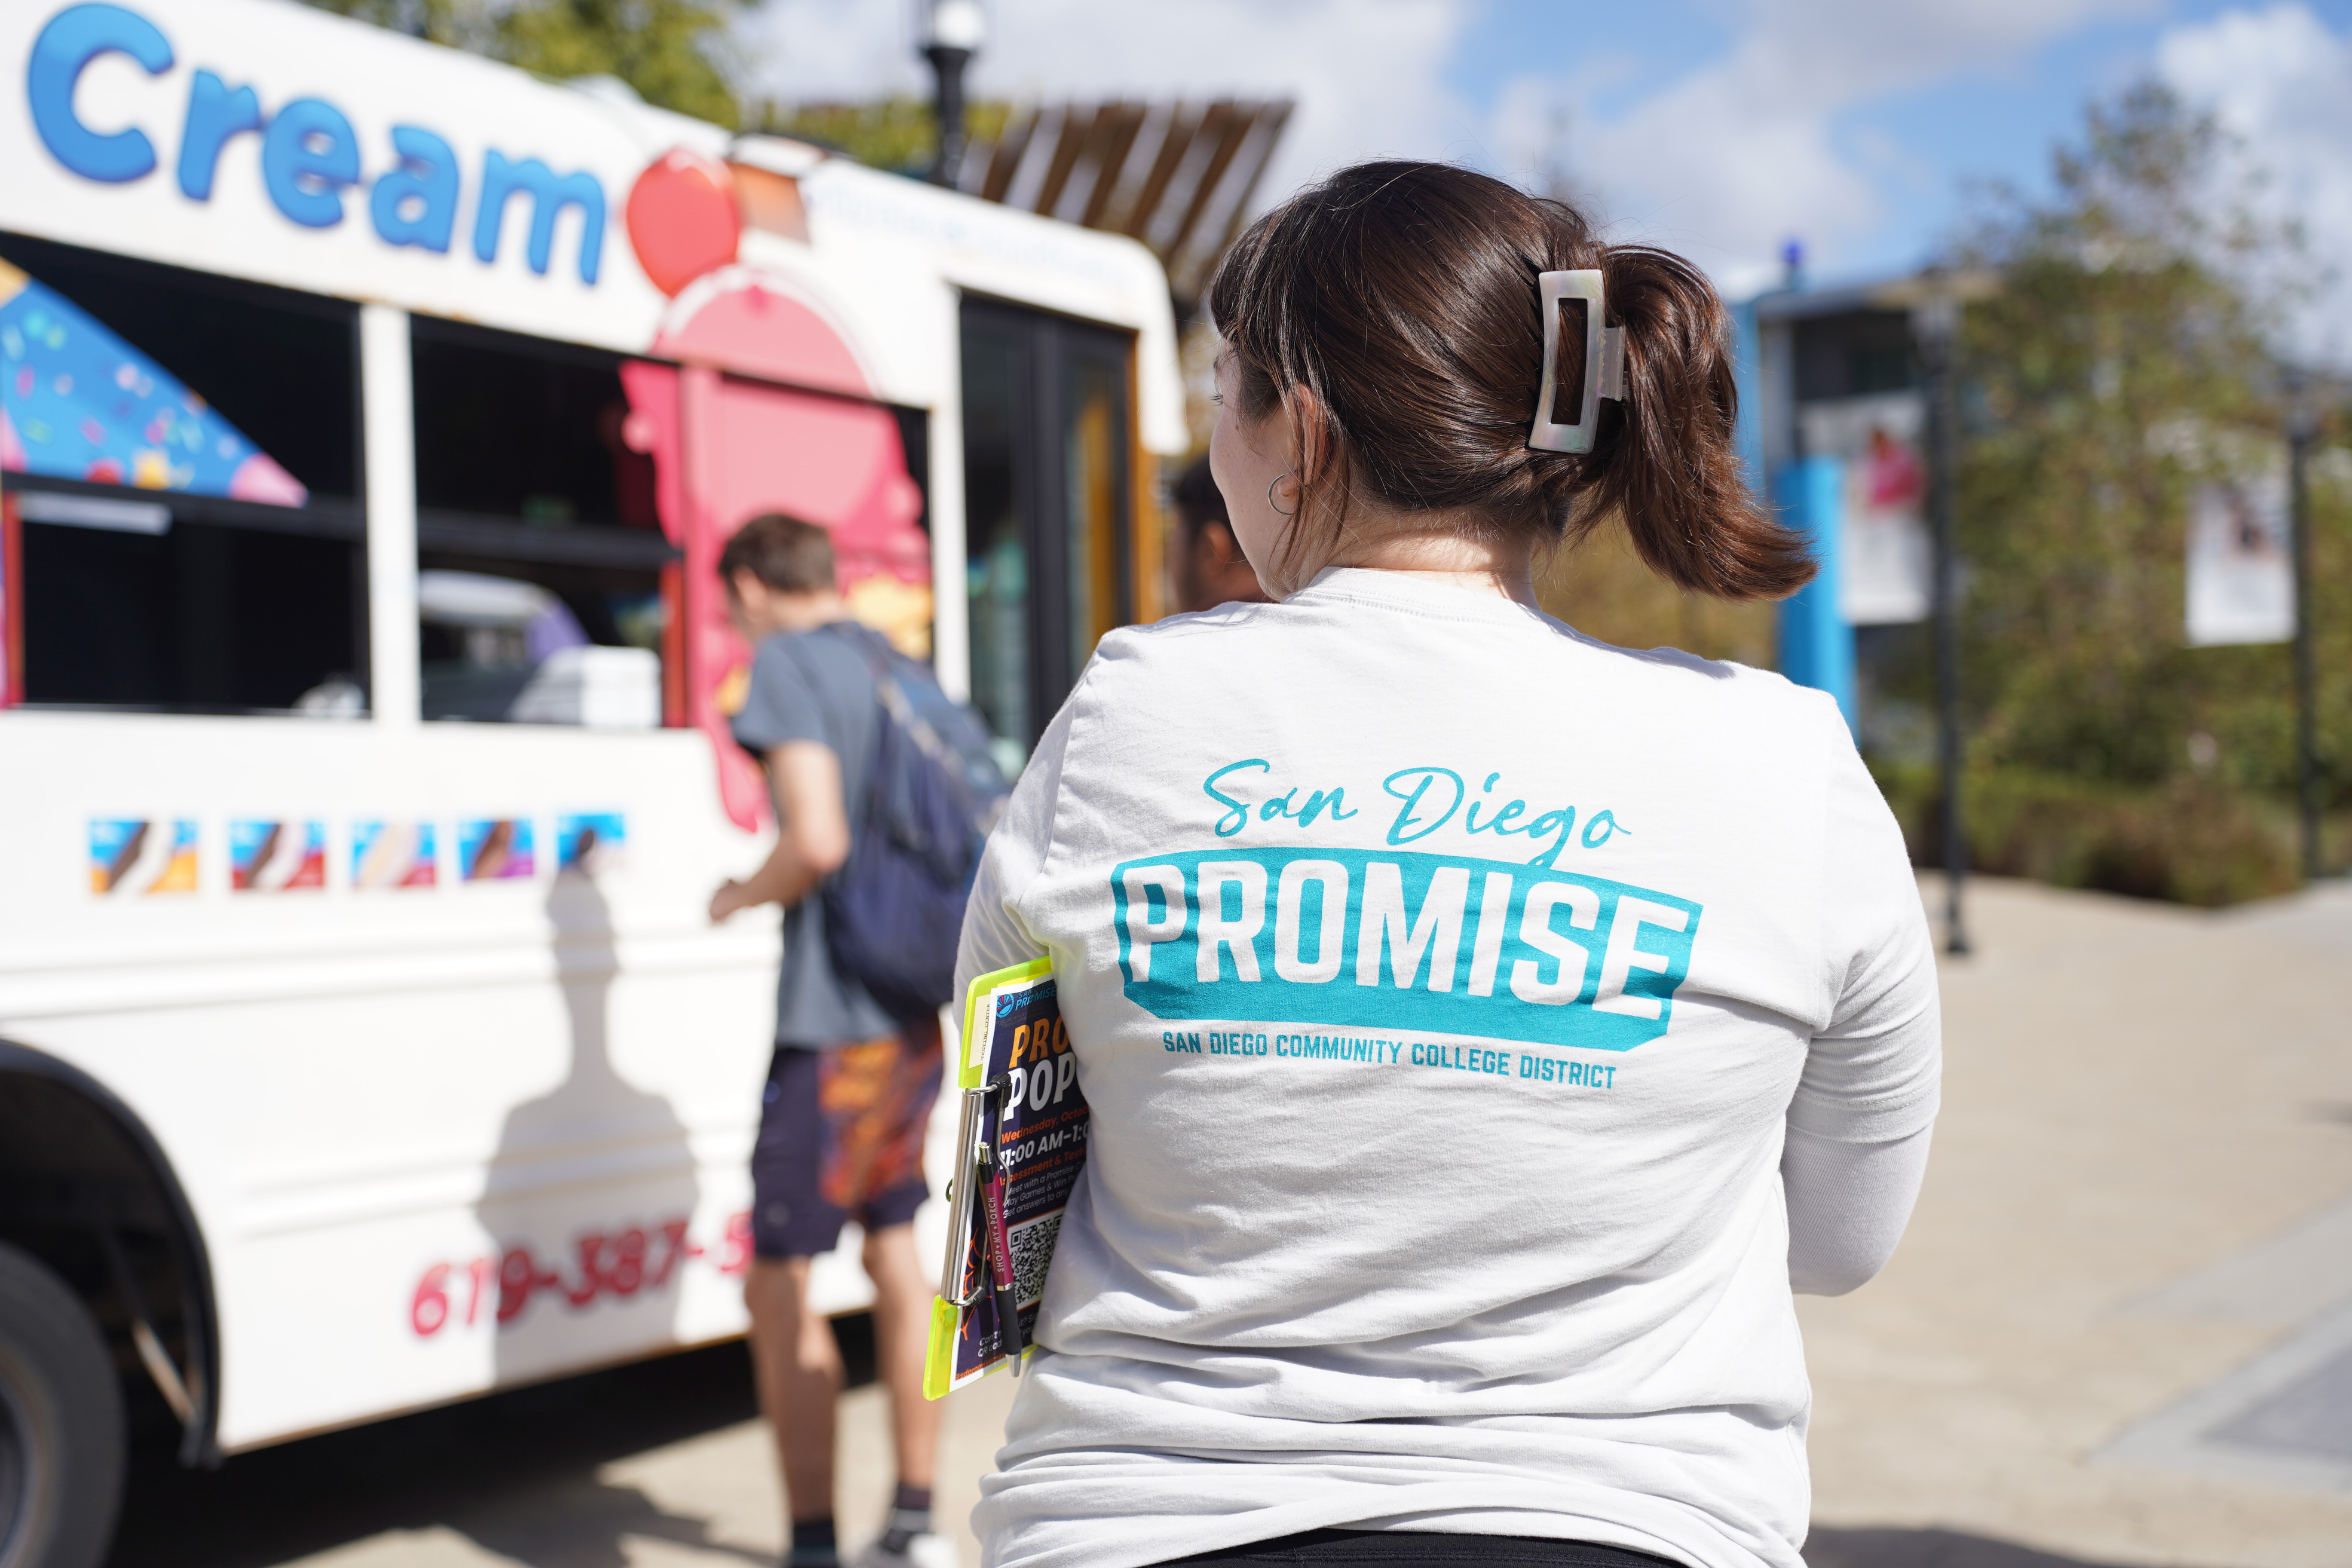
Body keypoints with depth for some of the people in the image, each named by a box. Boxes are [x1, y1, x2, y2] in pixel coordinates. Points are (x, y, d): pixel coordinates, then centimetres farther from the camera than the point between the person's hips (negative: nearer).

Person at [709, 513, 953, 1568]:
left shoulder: (784, 664, -10)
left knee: (780, 1283, 0)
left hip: (836, 1021, -8)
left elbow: (817, 843, -22)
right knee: (893, 1247, 20)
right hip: (921, 1015, 8)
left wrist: (741, 897, -3)